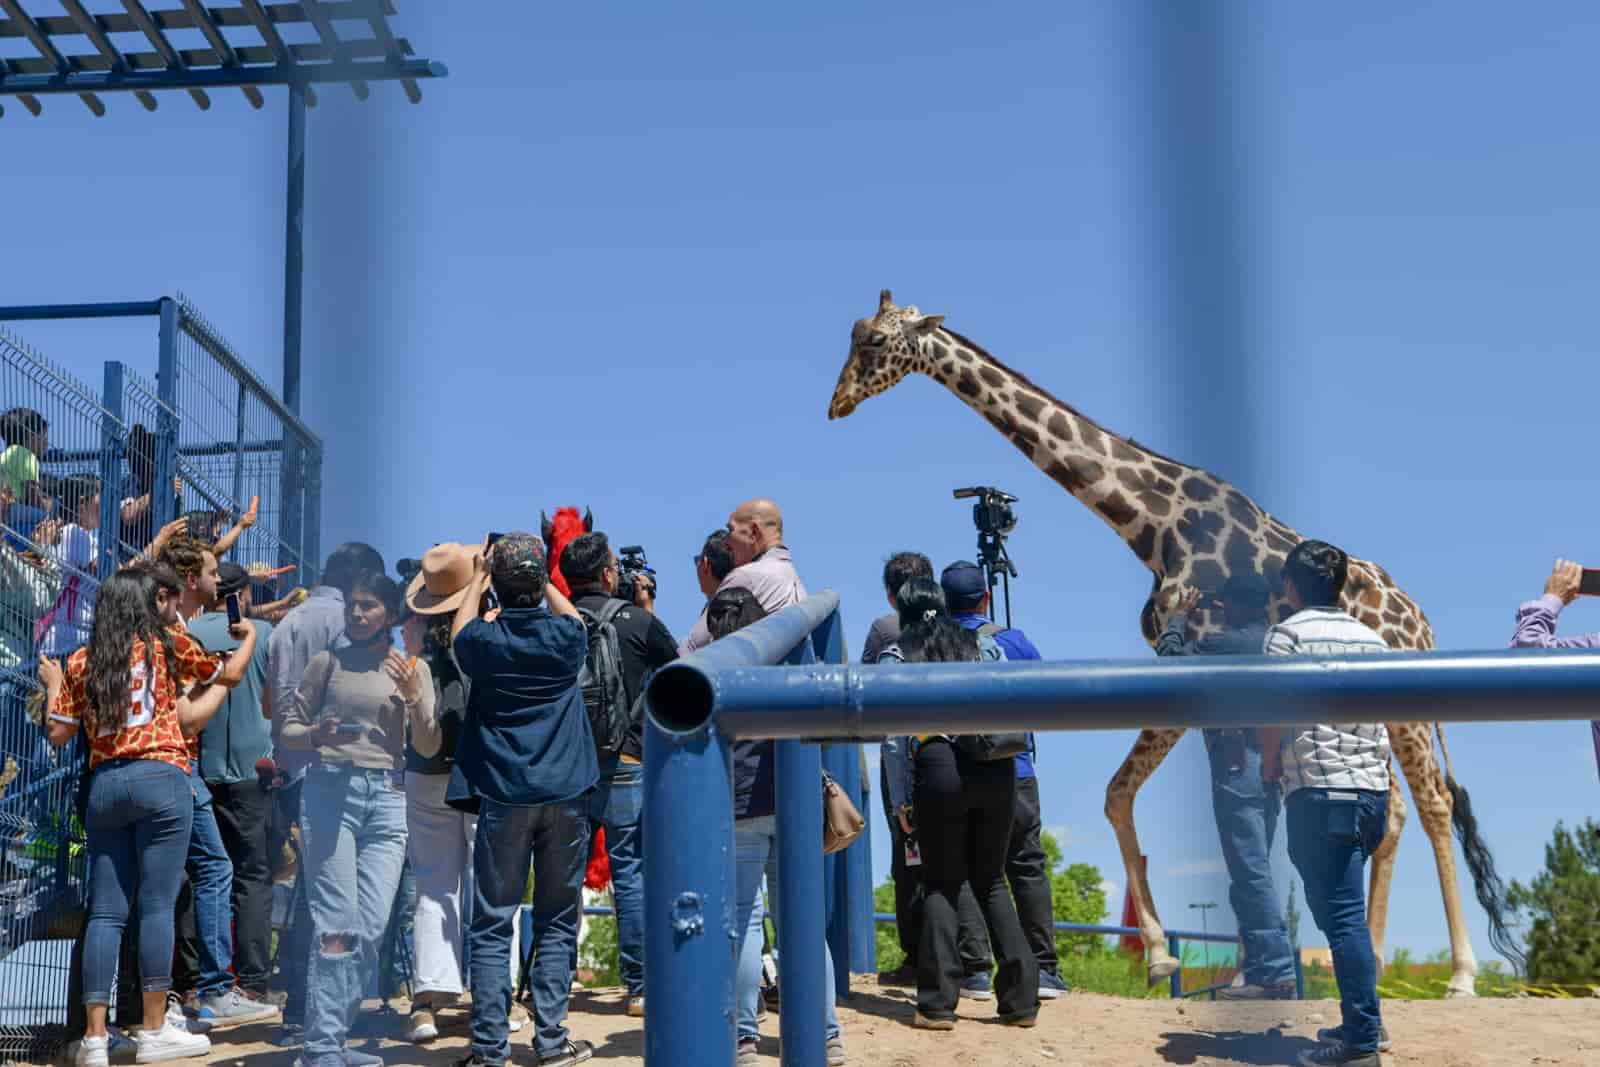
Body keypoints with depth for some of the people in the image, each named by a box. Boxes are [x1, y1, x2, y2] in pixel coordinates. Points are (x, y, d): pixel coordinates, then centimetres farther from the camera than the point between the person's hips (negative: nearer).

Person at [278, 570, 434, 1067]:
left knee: (372, 927, 1)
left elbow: (429, 747, 7)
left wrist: (413, 695, -8)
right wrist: (317, 736, -12)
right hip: (330, 789, -2)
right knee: (337, 926, -8)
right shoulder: (327, 662, 7)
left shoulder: (413, 668, 11)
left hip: (386, 799, 3)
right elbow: (288, 727, 10)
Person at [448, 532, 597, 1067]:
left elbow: (460, 631, 21)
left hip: (503, 797, -1)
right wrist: (540, 579, 30)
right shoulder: (565, 636, -3)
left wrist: (480, 576, 31)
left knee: (492, 925, 4)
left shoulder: (486, 641, -5)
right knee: (557, 922, 8)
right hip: (565, 795, 1)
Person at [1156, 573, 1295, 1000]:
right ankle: (1260, 968, 17)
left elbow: (1169, 654, -4)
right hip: (1272, 768, 9)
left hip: (1239, 765, -8)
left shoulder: (1228, 641, -11)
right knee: (1254, 871, 15)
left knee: (1250, 873, -8)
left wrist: (1180, 616, 13)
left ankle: (1275, 972, -10)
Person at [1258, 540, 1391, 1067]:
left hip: (1320, 792, -7)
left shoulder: (1287, 634, -5)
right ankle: (1361, 1020, 20)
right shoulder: (1371, 637, 15)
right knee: (1342, 910, 17)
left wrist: (1269, 766, 4)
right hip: (1374, 787, 7)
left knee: (1341, 915, -6)